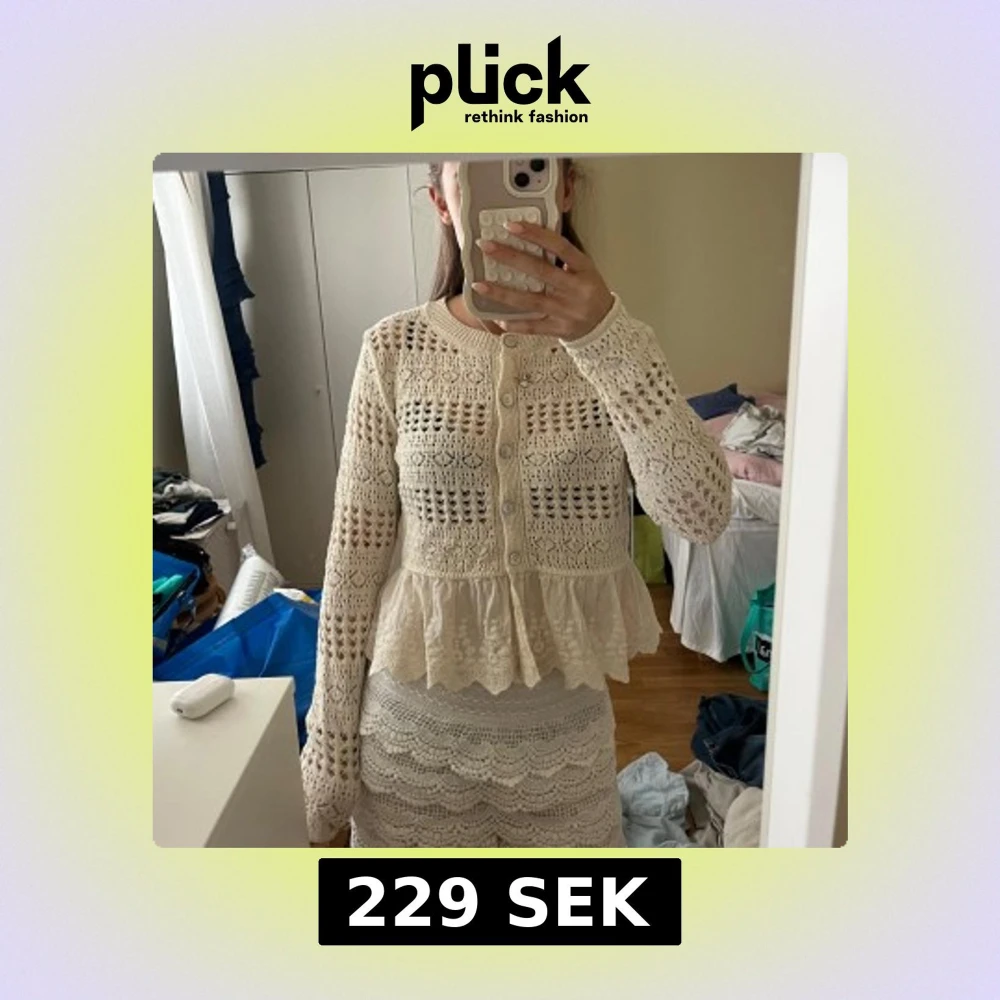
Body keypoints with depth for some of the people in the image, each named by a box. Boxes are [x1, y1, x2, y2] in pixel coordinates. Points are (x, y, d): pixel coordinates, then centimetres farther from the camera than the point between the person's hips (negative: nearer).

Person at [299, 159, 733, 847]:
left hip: (565, 723, 1)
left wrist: (604, 335, -33)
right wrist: (331, 738, -1)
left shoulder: (615, 345, -6)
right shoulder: (394, 349, -8)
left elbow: (702, 514, -21)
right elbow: (354, 556, -5)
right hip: (414, 723, 0)